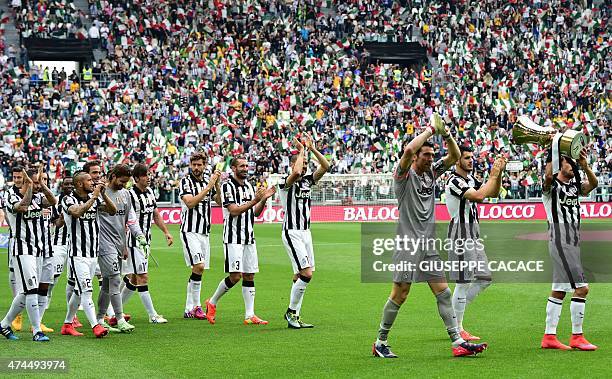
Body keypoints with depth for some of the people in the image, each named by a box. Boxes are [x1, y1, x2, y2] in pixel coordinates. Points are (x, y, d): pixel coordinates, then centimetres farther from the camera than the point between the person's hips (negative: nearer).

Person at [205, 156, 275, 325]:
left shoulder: (249, 186, 14)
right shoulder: (227, 186, -8)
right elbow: (234, 210, -17)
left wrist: (263, 199, 0)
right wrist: (255, 200, -22)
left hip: (249, 238, 7)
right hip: (233, 238, -7)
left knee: (249, 276, 3)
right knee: (235, 276, -10)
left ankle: (250, 315, 4)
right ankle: (212, 303, 10)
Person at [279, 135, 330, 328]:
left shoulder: (308, 180, 11)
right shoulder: (286, 182, -10)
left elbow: (325, 166, 4)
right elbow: (296, 172, -32)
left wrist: (312, 148, -3)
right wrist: (301, 150, -18)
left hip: (306, 232, 8)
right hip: (292, 233, -8)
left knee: (300, 276, 7)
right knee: (307, 274, -15)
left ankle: (294, 317, 12)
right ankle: (291, 311, -1)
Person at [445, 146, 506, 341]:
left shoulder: (470, 178, 15)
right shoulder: (454, 181, -14)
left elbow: (493, 193, 17)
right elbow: (479, 195, -25)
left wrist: (499, 173, 4)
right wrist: (493, 176, -15)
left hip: (473, 233, 10)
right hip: (461, 234, -10)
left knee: (484, 279, 11)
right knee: (464, 282, -7)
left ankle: (455, 311, 19)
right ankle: (457, 329, 1)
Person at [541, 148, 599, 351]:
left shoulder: (575, 187, 18)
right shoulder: (552, 186, -3)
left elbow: (593, 183, 0)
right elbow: (548, 176, -27)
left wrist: (585, 165, -14)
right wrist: (553, 151, -25)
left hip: (573, 241, 9)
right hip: (560, 240, -9)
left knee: (559, 290, 11)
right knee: (581, 288, -13)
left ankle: (549, 336, 15)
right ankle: (576, 337, -7)